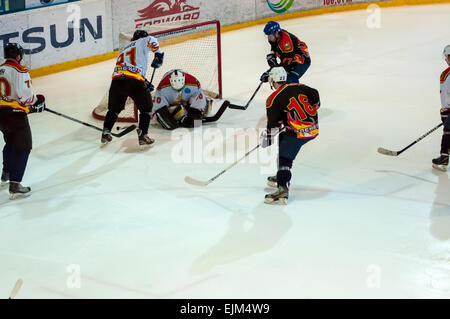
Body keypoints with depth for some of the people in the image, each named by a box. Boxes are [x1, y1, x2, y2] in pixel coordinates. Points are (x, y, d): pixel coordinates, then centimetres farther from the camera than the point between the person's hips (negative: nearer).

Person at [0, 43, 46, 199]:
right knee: (23, 147, -2)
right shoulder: (20, 71, -14)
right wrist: (37, 101, 1)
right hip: (15, 114, -8)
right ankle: (15, 186, -10)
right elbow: (25, 96, -20)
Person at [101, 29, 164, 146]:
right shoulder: (142, 42, 16)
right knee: (146, 107, 13)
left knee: (114, 108, 25)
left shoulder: (124, 50, 35)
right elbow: (151, 40, -8)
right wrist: (158, 53, 3)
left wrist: (145, 83, 31)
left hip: (117, 79, 5)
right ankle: (143, 136, 5)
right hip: (134, 81, -5)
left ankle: (106, 133, 24)